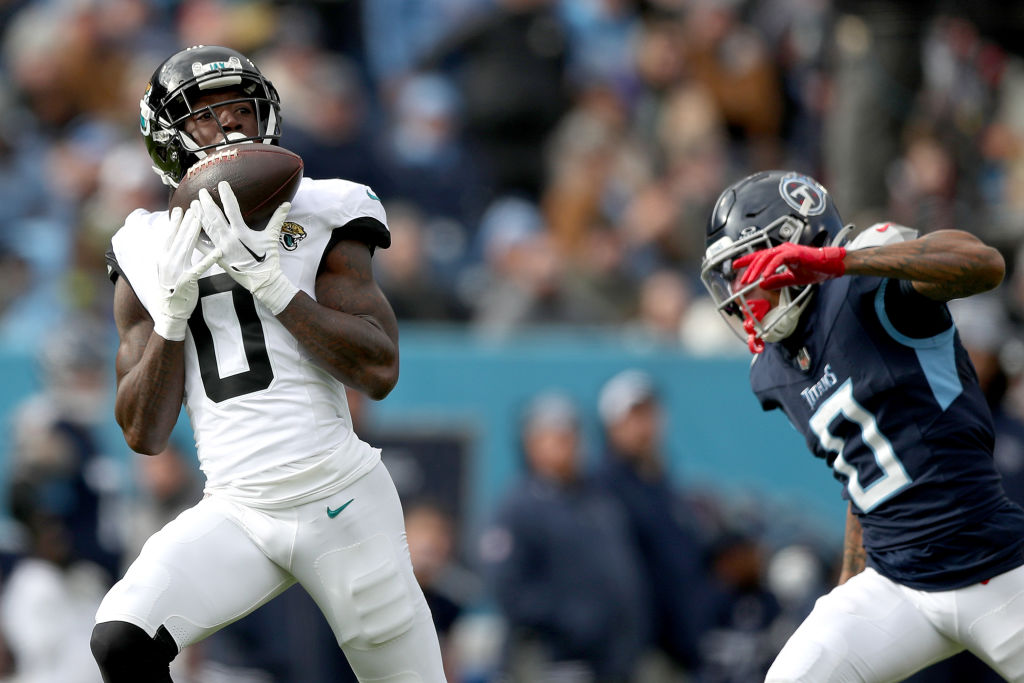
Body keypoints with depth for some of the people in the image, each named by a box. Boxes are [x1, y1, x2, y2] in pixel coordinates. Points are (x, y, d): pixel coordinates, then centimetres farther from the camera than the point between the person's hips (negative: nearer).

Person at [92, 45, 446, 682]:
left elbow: (380, 371, -11)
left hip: (340, 501, -2)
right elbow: (144, 434, 4)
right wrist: (173, 309, -9)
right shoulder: (151, 253, 8)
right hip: (236, 512, 2)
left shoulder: (317, 218, 1)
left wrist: (269, 281, -17)